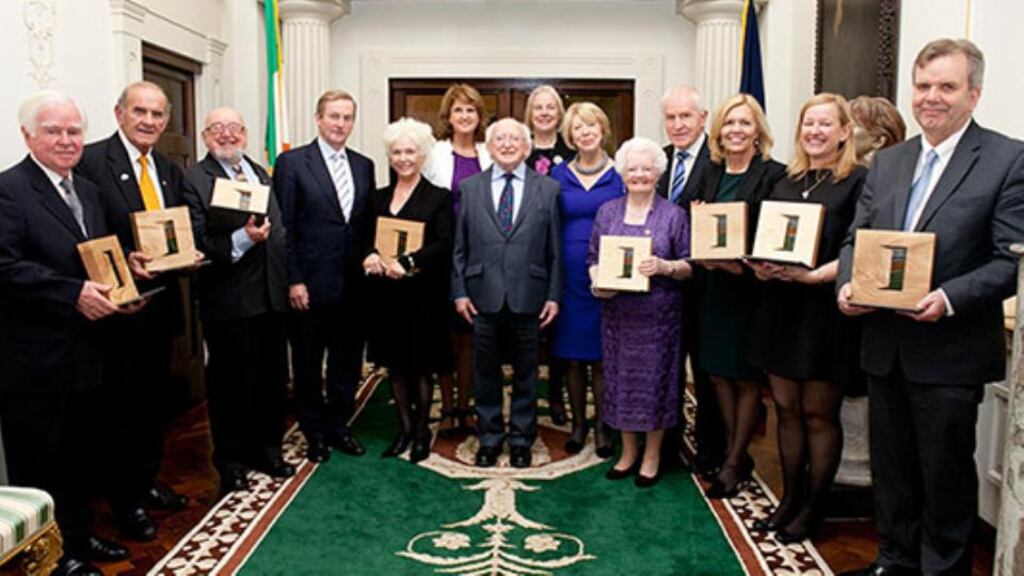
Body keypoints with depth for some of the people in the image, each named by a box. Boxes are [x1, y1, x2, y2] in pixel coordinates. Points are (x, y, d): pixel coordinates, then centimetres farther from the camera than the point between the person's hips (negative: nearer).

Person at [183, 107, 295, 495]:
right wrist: (241, 240, -28)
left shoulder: (261, 173, 14)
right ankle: (230, 462, 24)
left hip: (271, 297, 6)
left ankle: (267, 450, 33)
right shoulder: (193, 179, -7)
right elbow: (196, 245, -16)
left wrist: (288, 281, 9)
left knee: (272, 378, 15)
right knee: (230, 383, 7)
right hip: (229, 301, -6)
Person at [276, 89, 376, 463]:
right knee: (308, 365, 10)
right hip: (310, 285, -4)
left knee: (347, 361, 14)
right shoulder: (292, 163, -5)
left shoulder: (364, 166, 9)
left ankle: (338, 426, 31)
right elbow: (284, 227, -8)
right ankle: (314, 432, 27)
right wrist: (293, 281, -11)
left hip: (352, 285, 4)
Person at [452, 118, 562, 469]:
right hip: (483, 297, 1)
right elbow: (459, 246, 6)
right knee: (486, 371, 11)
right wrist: (459, 291, -1)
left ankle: (521, 440, 26)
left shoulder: (548, 189, 4)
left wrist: (554, 295, -2)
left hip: (528, 298, 0)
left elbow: (555, 250, 2)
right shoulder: (469, 188, 6)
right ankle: (489, 439, 27)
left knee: (525, 372, 11)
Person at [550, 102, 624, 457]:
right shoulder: (559, 175, 7)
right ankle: (578, 423, 23)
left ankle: (602, 427, 18)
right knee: (572, 356, 8)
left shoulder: (619, 174, 2)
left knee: (602, 355, 3)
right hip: (569, 276, 2)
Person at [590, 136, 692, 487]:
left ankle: (652, 456, 22)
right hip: (617, 313, 3)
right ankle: (628, 452, 27)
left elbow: (690, 267, -1)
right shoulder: (607, 212, 9)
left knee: (655, 380, 4)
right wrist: (598, 282, -10)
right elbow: (593, 259, 10)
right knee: (620, 379, 9)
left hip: (658, 314, -3)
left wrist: (664, 267, -20)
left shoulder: (674, 215, 0)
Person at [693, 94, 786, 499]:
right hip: (712, 286, 6)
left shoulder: (774, 175, -8)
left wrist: (743, 264, -22)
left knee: (746, 377, 6)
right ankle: (735, 454, 29)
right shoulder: (711, 174, 10)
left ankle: (734, 463, 20)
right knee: (719, 374, 12)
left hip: (750, 287, -6)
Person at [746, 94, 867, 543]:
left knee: (818, 413, 5)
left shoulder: (858, 182, -5)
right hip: (780, 306, 6)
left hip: (826, 309, -5)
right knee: (786, 407, 12)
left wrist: (814, 276, -24)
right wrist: (760, 266, -6)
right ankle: (789, 499, 26)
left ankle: (812, 509, 20)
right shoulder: (785, 183, 13)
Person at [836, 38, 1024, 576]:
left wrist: (949, 299, -25)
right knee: (891, 468, 18)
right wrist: (847, 284, -9)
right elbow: (856, 238, 10)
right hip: (884, 345, 5)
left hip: (949, 350, -5)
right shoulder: (887, 161, 10)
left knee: (945, 472, 9)